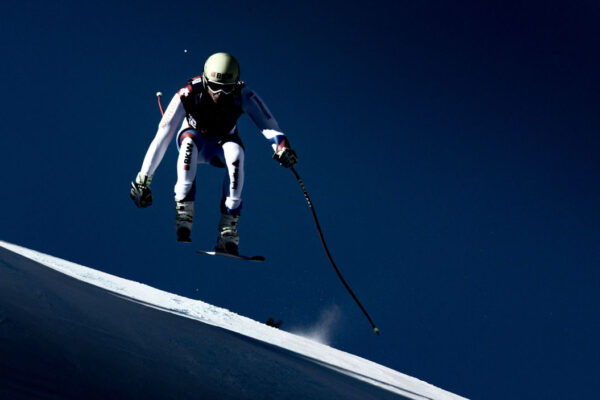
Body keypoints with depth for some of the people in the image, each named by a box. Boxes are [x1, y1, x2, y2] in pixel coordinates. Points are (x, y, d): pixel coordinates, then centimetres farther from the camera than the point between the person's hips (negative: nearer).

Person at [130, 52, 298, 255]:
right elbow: (162, 137, -29)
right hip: (195, 139, -1)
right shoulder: (188, 95, -30)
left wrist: (282, 145, -59)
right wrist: (143, 178, -31)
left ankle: (228, 230, -34)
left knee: (235, 151, -35)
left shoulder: (243, 95, -26)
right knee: (188, 142, -37)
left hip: (223, 144, 1)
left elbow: (267, 123, -36)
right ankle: (183, 215, -37)